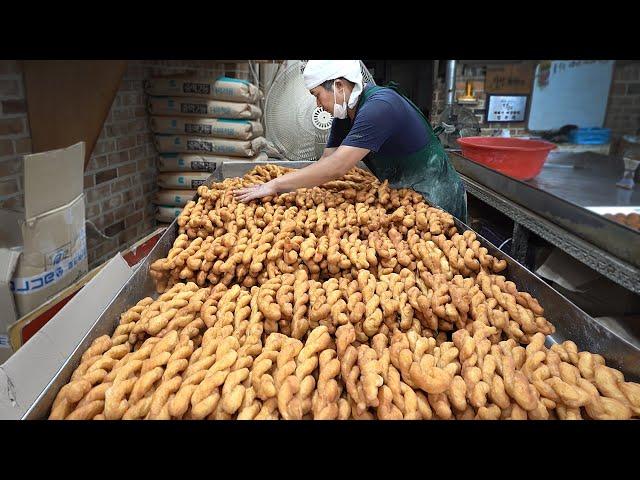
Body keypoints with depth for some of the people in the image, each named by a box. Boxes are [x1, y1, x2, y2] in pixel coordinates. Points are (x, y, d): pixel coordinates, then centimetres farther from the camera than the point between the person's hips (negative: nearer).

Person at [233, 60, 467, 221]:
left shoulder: (380, 106, -29)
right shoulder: (343, 115, 2)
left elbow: (335, 168, -35)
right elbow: (325, 161, 1)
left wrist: (275, 185, -30)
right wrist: (276, 186, -10)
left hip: (435, 198, -8)